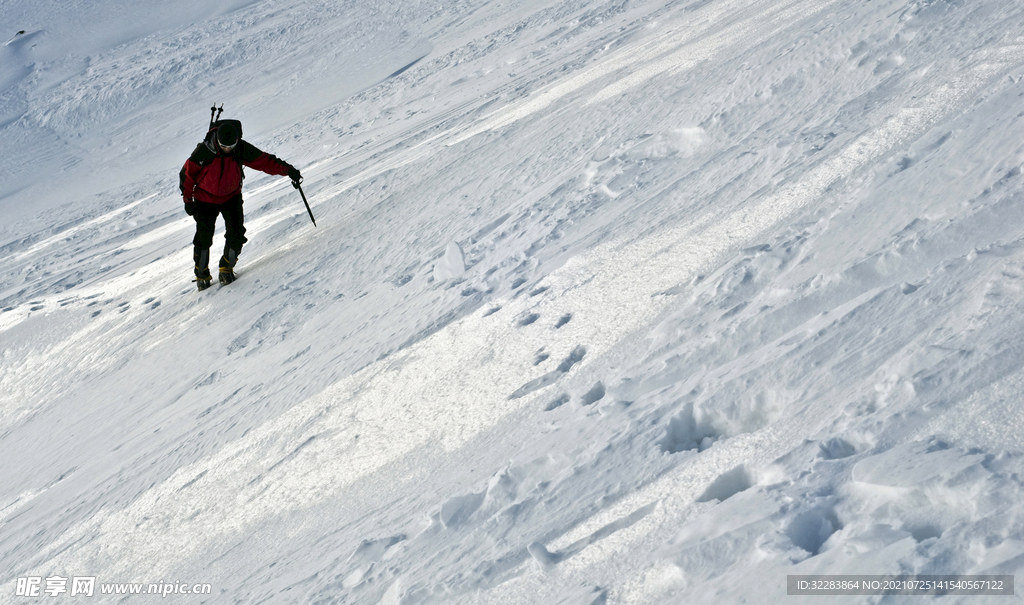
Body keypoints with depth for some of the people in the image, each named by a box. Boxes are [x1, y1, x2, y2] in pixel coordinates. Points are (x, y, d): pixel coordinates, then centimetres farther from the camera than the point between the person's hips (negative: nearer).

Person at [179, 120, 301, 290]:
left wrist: (287, 170, -21)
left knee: (236, 234, -10)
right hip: (206, 198, -2)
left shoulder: (241, 149, -18)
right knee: (204, 237, -7)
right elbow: (187, 174, -11)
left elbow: (265, 161, -12)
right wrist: (188, 199, -6)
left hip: (231, 196, 2)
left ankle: (227, 268, 14)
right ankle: (202, 275, 13)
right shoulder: (203, 151, -23)